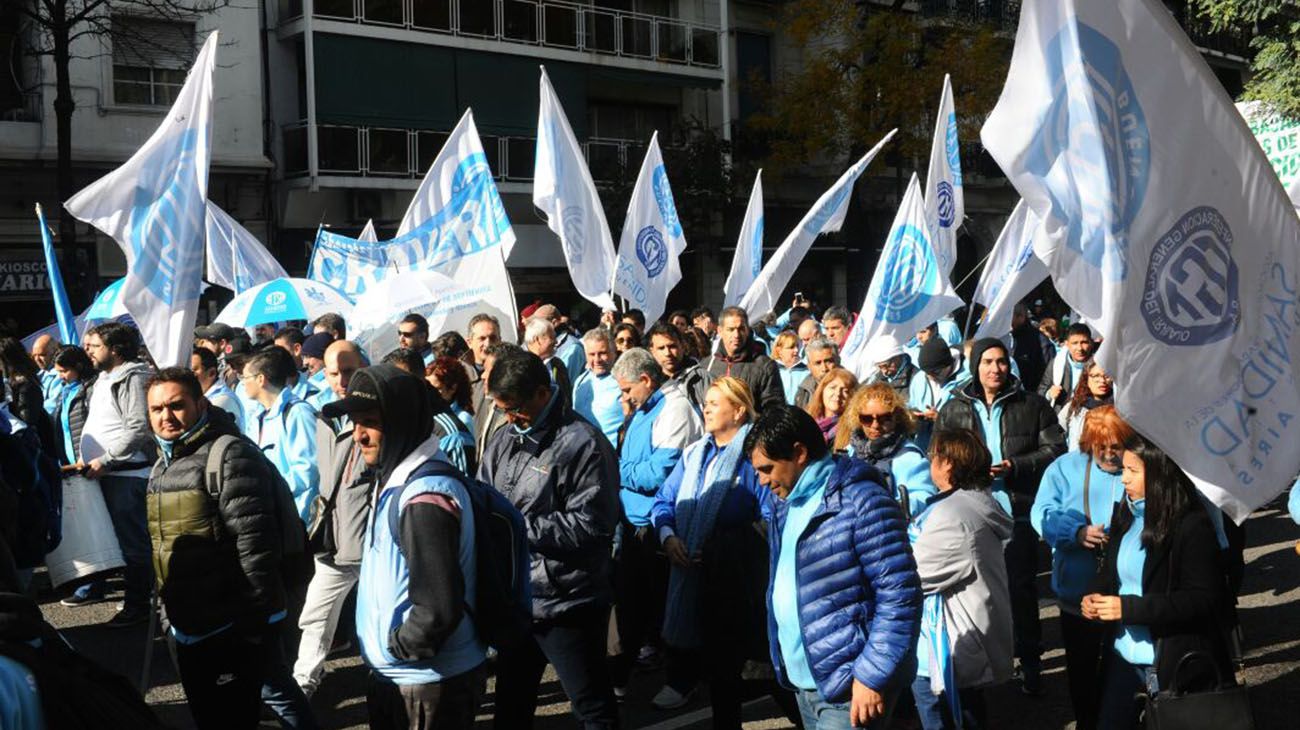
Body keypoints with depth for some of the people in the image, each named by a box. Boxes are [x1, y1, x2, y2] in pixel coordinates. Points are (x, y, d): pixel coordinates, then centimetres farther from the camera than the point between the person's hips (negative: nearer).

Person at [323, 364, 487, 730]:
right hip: (394, 678, 9)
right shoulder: (395, 480, 6)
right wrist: (387, 654, 12)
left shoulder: (425, 497, -24)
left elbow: (439, 608, -28)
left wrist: (395, 646, -13)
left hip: (430, 686, -9)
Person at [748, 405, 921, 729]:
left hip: (849, 690, -8)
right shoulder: (785, 505, 12)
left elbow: (900, 595, -18)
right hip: (804, 682, 8)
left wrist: (872, 675, -20)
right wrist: (782, 661, 14)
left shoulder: (862, 502, -15)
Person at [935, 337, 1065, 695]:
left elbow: (1055, 448, -1)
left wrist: (1015, 466, -13)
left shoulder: (1032, 405, 2)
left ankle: (1030, 663, 17)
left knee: (1022, 589, 5)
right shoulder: (954, 409, 6)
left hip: (1018, 514, -2)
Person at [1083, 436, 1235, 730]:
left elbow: (1202, 599, -19)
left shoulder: (1192, 525, -16)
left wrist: (1129, 608, -25)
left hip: (1176, 665, -7)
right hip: (1123, 658, 7)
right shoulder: (1126, 516, 7)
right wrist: (1095, 595, -4)